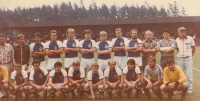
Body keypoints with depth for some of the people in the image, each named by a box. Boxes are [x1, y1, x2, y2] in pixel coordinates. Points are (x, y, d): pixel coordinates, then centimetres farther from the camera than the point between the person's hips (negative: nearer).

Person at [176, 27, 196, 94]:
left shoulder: (190, 39, -5)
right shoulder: (177, 40, 1)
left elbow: (193, 49, 4)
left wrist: (191, 55, 2)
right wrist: (180, 55, 3)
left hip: (188, 59, -2)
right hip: (180, 59, 2)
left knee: (189, 75, 1)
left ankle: (189, 89, 10)